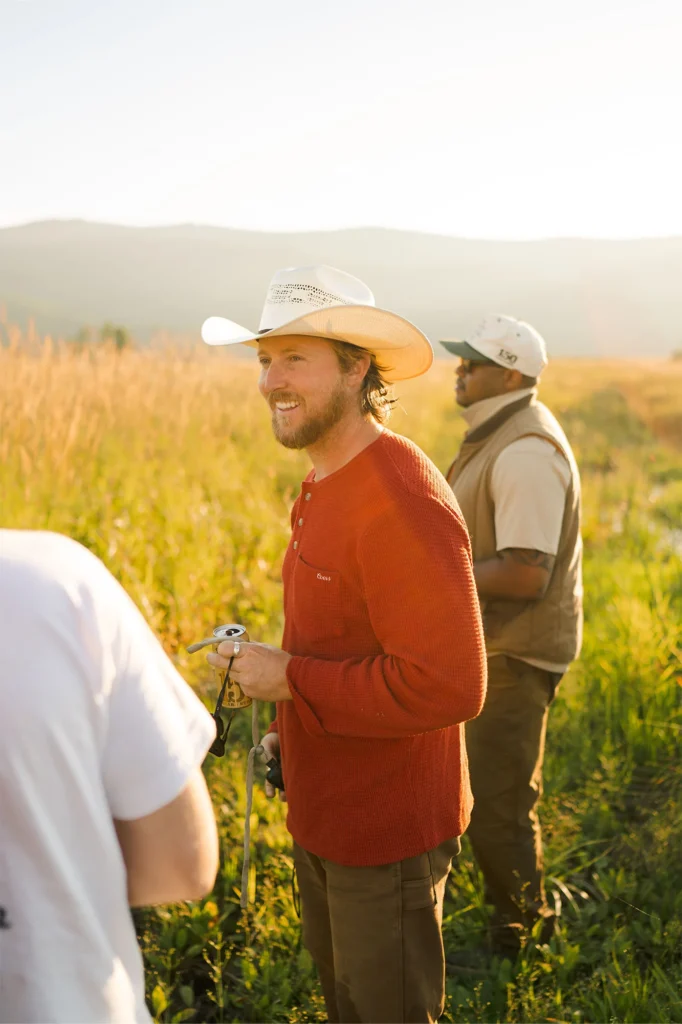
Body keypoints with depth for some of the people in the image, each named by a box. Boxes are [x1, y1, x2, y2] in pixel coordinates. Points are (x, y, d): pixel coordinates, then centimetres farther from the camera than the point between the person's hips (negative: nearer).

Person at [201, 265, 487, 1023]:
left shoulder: (403, 502, -27)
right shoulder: (327, 484, 4)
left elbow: (447, 684, -31)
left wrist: (290, 678, -24)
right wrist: (292, 727, 9)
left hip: (387, 833, -9)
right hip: (323, 817, 9)